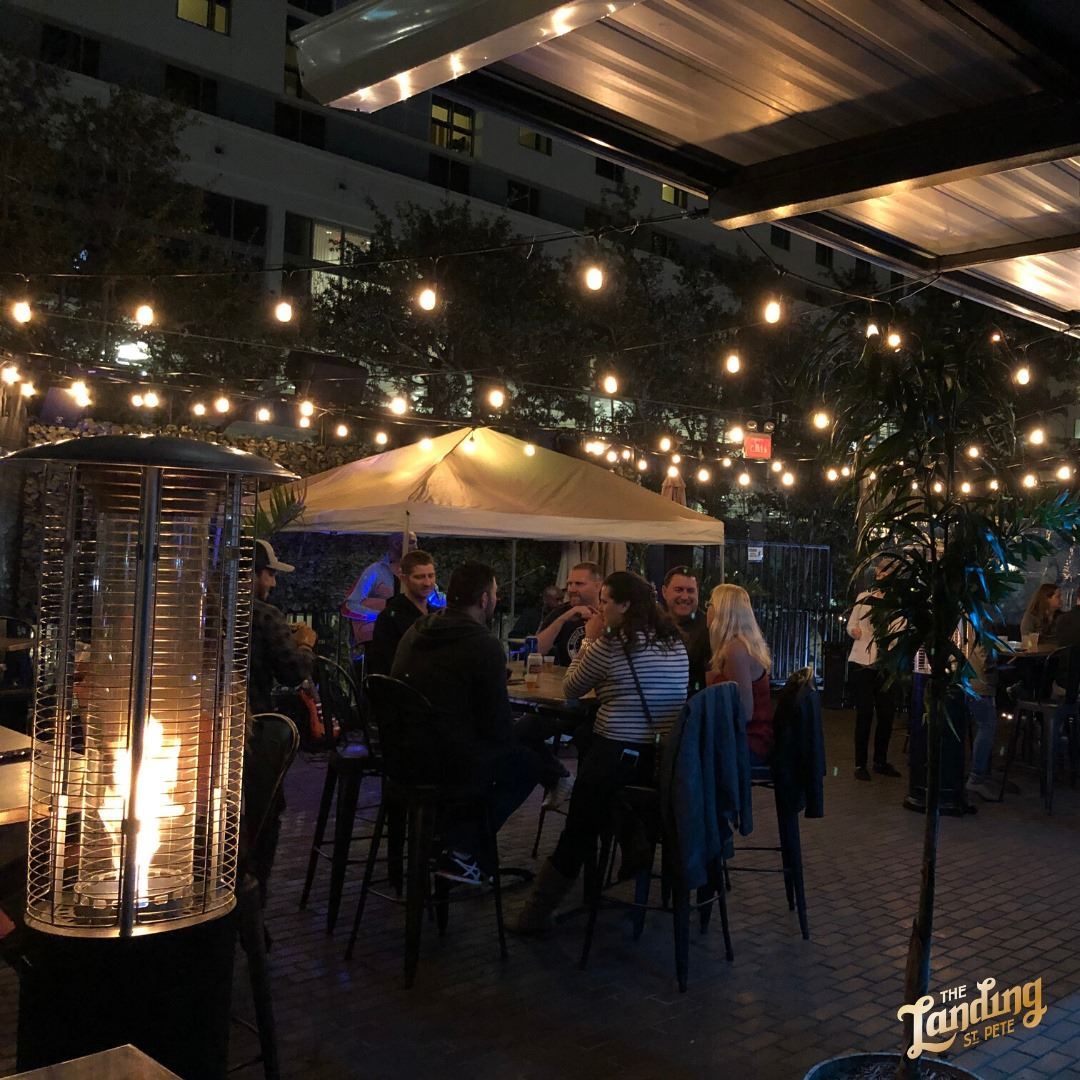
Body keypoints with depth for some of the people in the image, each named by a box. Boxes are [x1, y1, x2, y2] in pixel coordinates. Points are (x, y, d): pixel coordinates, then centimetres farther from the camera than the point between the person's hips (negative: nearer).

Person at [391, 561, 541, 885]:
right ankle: (461, 850, 9)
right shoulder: (485, 645, -15)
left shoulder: (414, 632, 8)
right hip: (448, 761, -8)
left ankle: (447, 839, 27)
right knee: (526, 762, 15)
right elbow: (497, 723, -11)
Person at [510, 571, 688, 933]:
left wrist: (588, 640, 7)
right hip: (666, 759, 6)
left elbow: (571, 689, 0)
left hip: (616, 756, -6)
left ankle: (538, 912, 12)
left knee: (577, 835, 4)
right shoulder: (675, 643, 6)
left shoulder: (609, 645, -13)